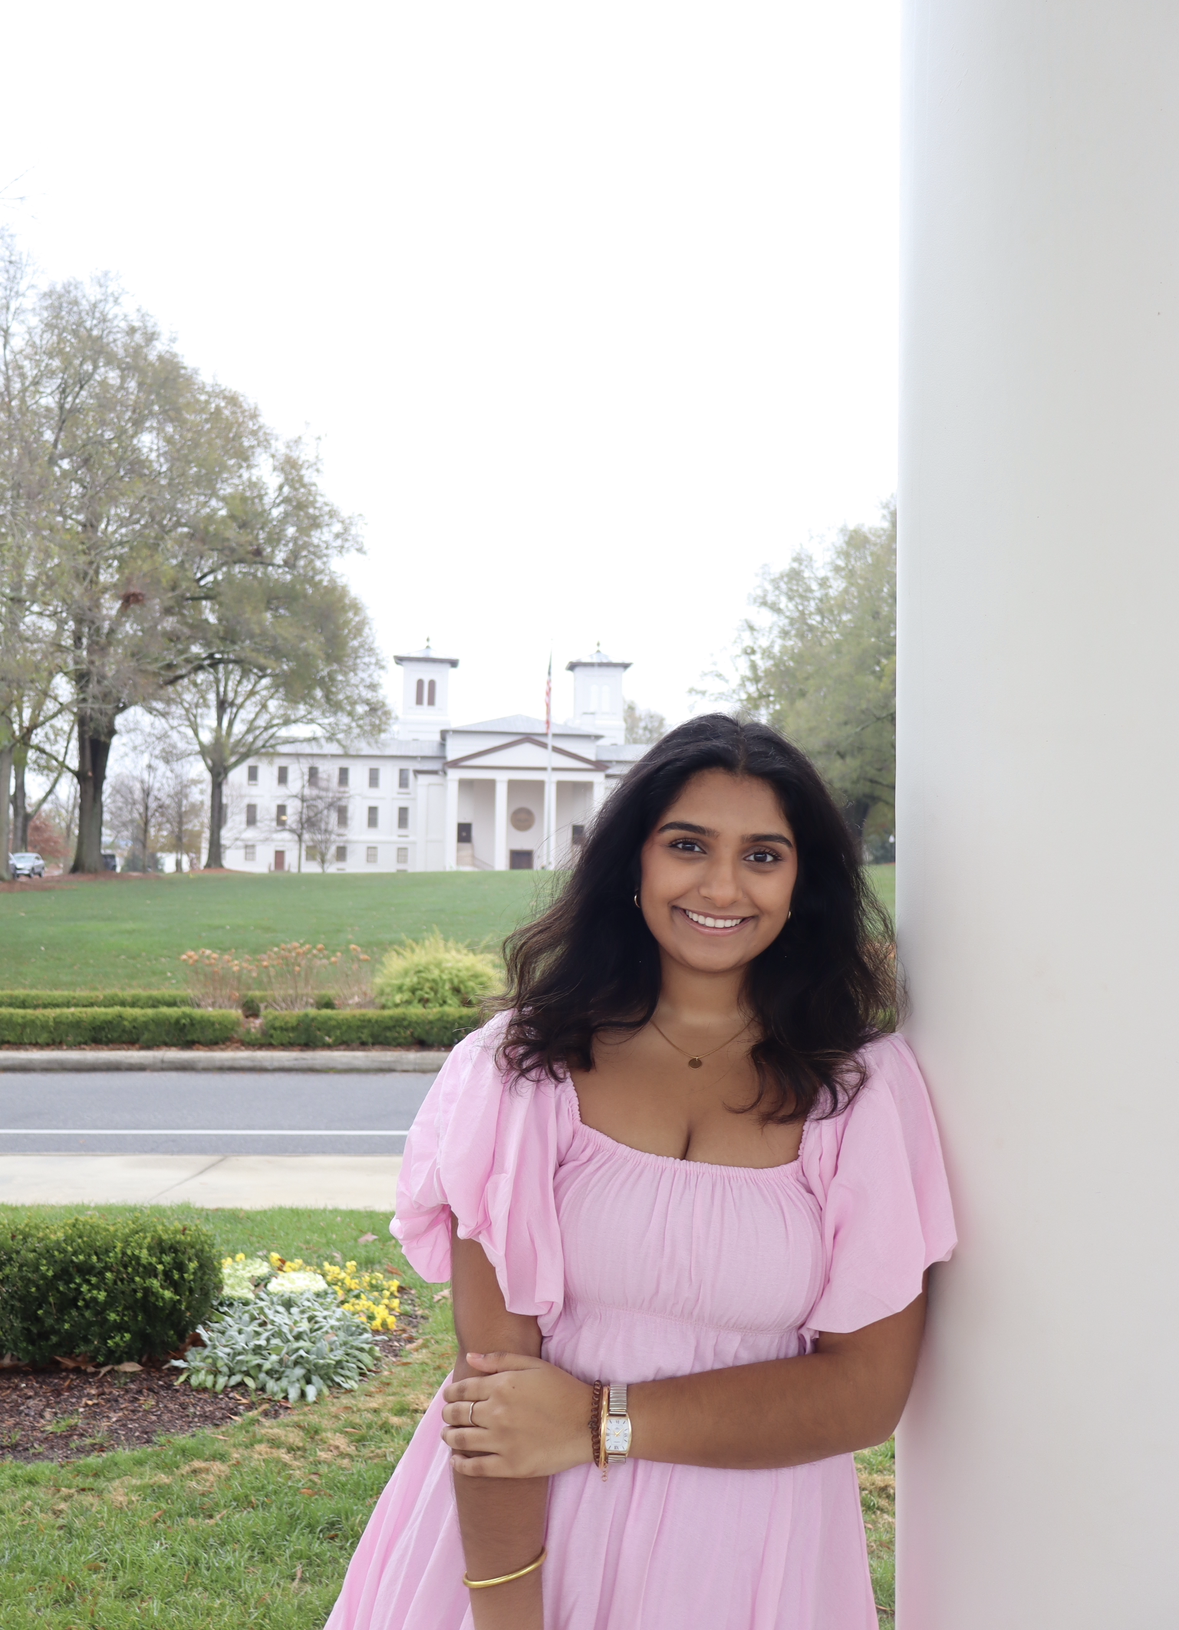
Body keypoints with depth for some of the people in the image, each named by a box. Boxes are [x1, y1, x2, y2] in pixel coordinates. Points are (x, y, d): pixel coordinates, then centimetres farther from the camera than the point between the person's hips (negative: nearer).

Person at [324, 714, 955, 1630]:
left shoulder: (868, 1088, -8)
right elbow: (491, 1367, -12)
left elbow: (867, 1389, -10)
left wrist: (599, 1421, -16)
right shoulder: (526, 1065, -10)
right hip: (526, 1536, 0)